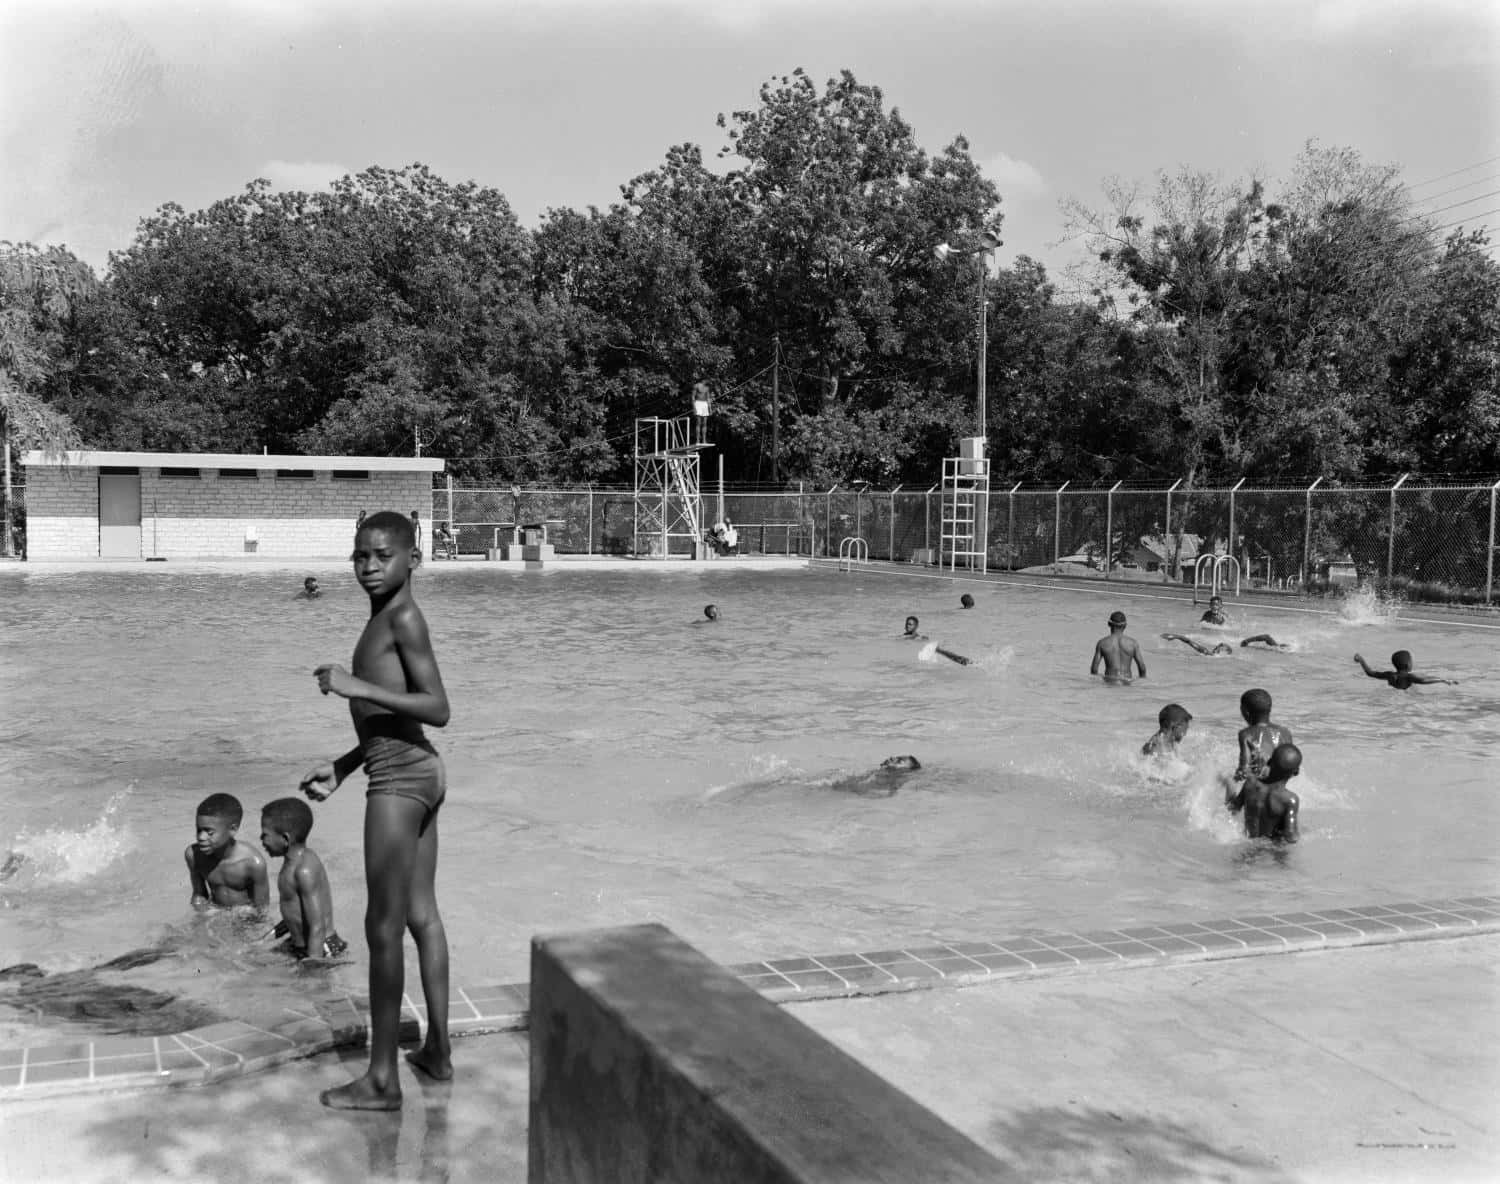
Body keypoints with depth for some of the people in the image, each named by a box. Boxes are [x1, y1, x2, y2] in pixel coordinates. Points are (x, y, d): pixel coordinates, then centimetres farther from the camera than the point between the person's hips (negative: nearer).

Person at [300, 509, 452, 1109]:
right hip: (419, 772, 10)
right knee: (422, 916, 16)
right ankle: (437, 1049, 27)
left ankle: (382, 1078, 4)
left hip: (398, 780, -10)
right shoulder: (391, 619, 15)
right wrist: (341, 767, 21)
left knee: (384, 928, -3)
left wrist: (358, 687, -24)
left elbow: (438, 709, -21)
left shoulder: (403, 618, -15)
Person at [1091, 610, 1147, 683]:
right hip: (1126, 682, 1)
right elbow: (1142, 667, 5)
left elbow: (1094, 668, 0)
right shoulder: (1132, 642, 5)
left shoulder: (1102, 643, 2)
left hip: (1109, 682, -1)